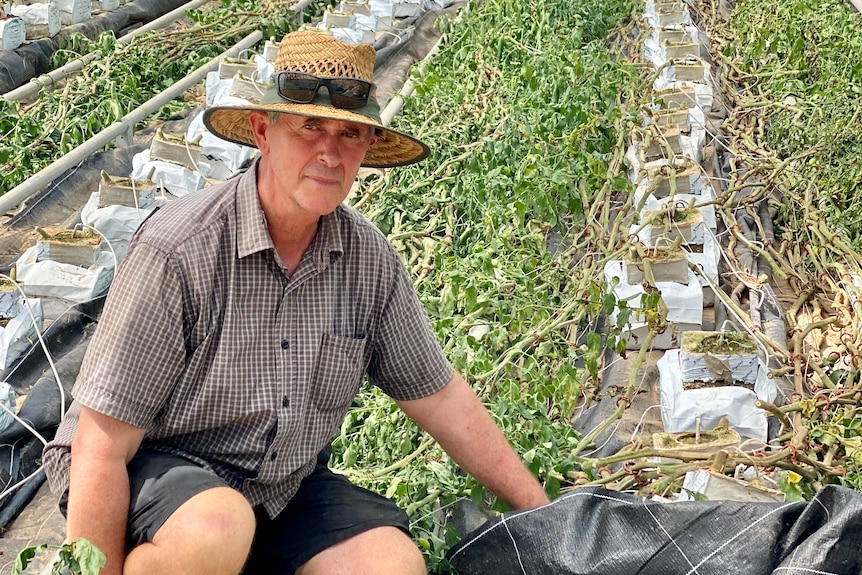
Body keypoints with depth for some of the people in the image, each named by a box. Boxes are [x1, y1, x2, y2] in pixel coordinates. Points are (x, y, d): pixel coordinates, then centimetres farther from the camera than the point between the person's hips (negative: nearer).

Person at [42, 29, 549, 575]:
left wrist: (540, 509, 5)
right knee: (216, 530, -36)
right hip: (154, 467, -5)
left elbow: (440, 397, 4)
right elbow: (102, 446, -21)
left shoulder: (370, 258, -6)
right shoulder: (181, 248, -24)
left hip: (286, 483, 5)